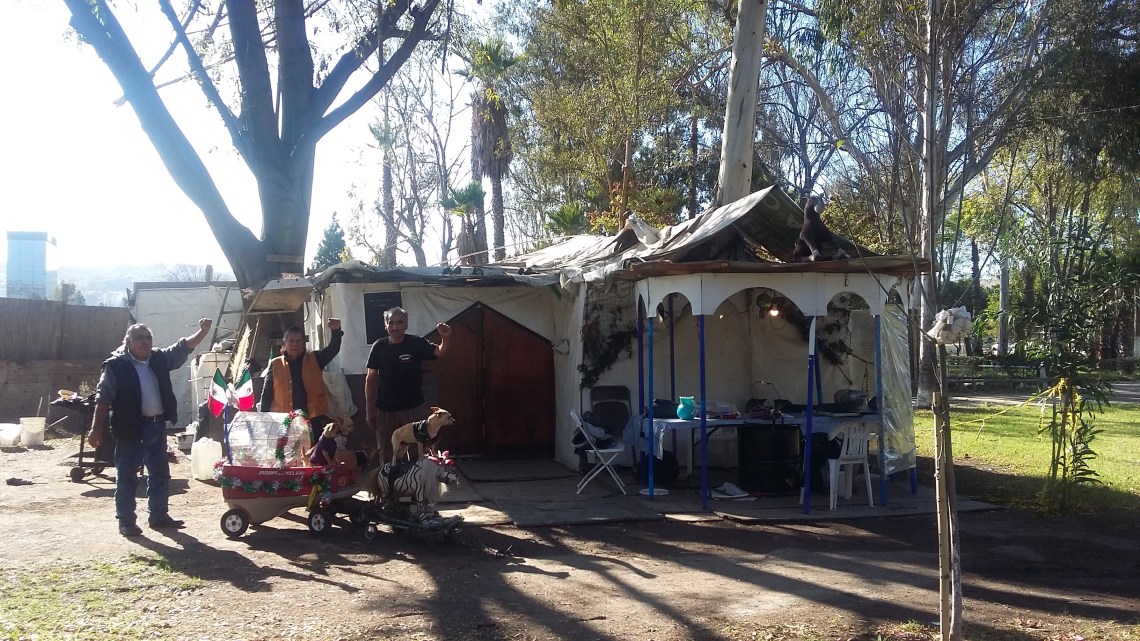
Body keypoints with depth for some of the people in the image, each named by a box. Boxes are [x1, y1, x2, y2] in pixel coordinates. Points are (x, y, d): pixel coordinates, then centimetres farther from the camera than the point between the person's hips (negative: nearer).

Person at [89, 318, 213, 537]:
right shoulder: (115, 365, -8)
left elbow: (183, 347, 12)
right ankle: (126, 521, 9)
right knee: (127, 476, 2)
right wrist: (96, 429, -11)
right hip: (130, 428, -6)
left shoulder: (160, 359, 8)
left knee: (160, 473, 13)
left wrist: (202, 332, -4)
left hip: (157, 425, 6)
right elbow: (103, 399, -8)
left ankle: (159, 516, 24)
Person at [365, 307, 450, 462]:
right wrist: (370, 410, 1)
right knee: (386, 455, 12)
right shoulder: (379, 347, -2)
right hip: (385, 410, 2)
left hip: (414, 408, -2)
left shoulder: (416, 343, -7)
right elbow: (370, 379, 3)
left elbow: (439, 352, -22)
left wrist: (444, 338, -45)